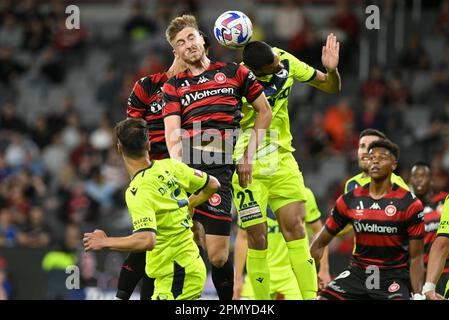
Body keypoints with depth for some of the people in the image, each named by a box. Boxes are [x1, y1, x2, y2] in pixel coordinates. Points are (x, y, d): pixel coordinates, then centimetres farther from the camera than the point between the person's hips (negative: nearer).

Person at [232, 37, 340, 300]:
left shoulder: (286, 62, -5)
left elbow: (331, 87, 7)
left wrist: (332, 69, -14)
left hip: (282, 160, 4)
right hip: (247, 168, -4)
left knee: (295, 227, -5)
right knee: (257, 237, -5)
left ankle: (310, 295, -6)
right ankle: (263, 304, 5)